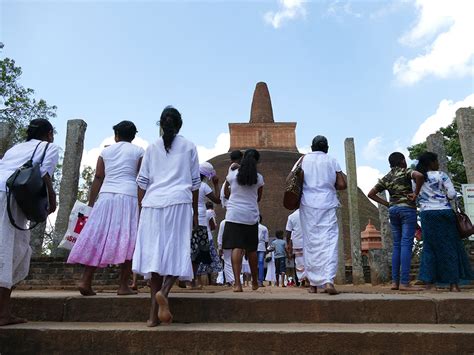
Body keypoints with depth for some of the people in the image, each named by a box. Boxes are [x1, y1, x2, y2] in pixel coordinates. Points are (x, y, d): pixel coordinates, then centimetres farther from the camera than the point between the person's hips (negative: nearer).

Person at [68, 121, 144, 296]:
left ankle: (85, 281, 3)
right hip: (128, 196, -3)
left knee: (98, 239, 6)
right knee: (128, 240, -1)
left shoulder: (105, 151, 15)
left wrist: (91, 203, 12)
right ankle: (123, 286, -2)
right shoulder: (138, 151, 7)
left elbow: (98, 178, 10)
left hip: (106, 196, 3)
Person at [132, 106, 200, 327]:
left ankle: (154, 313, 5)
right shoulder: (188, 147, 11)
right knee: (177, 251, 0)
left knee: (154, 252, 3)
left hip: (153, 203, 2)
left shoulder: (152, 148, 15)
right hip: (179, 202, -2)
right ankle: (164, 291, -26)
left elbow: (142, 182, 11)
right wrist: (195, 211, 16)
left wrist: (141, 209, 16)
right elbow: (195, 182, 10)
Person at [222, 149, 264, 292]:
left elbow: (226, 193, 13)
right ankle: (255, 282, 27)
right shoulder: (259, 178, 0)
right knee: (251, 249, 13)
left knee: (236, 248, -5)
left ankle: (237, 283, -14)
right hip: (251, 216, 1)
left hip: (234, 215, -1)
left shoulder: (232, 174, 0)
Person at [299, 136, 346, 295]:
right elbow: (342, 185, 2)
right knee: (329, 242, -3)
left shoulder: (304, 159, 7)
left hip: (308, 205, 1)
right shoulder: (332, 161, 6)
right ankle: (328, 280, -17)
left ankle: (313, 283, 12)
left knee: (311, 243, 6)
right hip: (328, 205, -1)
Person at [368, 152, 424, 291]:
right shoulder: (405, 171, 0)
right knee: (406, 244, -9)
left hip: (393, 210, 6)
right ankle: (404, 283, -13)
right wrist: (416, 193, -11)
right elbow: (419, 176, -22)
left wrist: (386, 203, 12)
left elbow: (371, 194, 14)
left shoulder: (386, 178, 14)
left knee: (397, 246, 7)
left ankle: (395, 282, 5)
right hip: (407, 208, -6)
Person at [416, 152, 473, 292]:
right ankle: (454, 283, 5)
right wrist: (444, 197, 12)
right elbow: (452, 194, -7)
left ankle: (429, 281, 4)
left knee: (430, 247, 8)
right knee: (450, 246, 4)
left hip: (426, 214, 3)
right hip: (443, 212, -3)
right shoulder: (441, 175, -4)